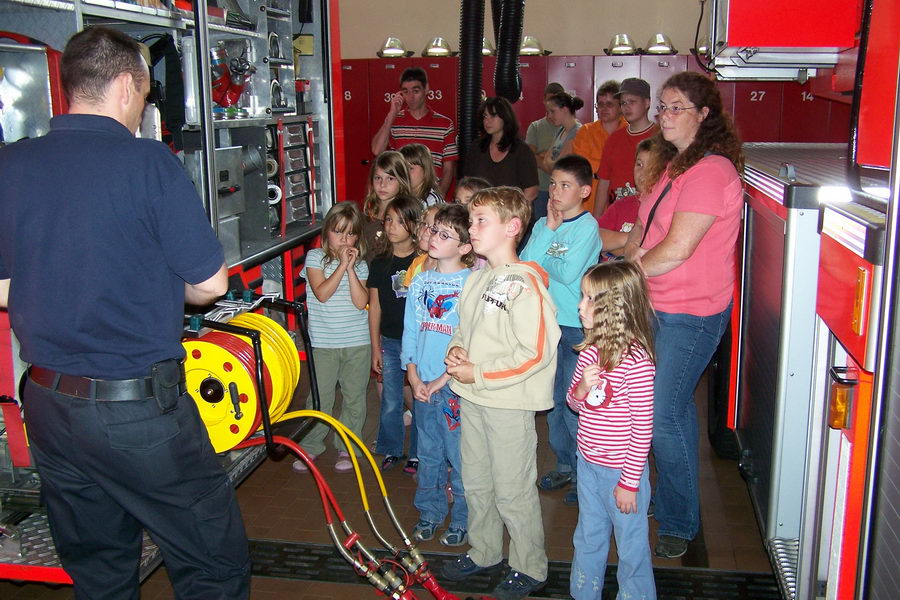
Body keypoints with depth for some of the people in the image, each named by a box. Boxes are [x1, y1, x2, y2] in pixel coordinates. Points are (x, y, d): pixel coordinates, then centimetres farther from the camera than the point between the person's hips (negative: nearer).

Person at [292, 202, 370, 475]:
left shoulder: (360, 264, 4)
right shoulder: (315, 257, -1)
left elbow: (361, 302, -8)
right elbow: (322, 293, -15)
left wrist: (351, 268, -13)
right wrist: (342, 265, -16)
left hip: (357, 343, 2)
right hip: (323, 343, -2)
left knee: (354, 397, 9)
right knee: (320, 398, 3)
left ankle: (347, 447, 24)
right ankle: (310, 447, 19)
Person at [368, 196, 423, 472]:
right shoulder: (379, 264, 3)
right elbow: (375, 306, 7)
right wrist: (375, 347, 6)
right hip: (390, 342, 3)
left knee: (421, 400, 6)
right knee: (390, 402, 9)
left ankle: (417, 453, 22)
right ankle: (391, 451, 27)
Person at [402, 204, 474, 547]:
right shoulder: (420, 281, 8)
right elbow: (410, 331, 10)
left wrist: (442, 380, -13)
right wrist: (414, 378, 0)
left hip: (456, 384, -5)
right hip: (423, 385, 5)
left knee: (460, 456, 4)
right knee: (428, 455, 16)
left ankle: (462, 520, 21)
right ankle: (429, 514, 32)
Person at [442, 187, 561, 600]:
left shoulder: (524, 283, -19)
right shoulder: (477, 278, 8)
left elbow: (536, 353, -23)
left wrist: (478, 374, -19)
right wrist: (455, 350, -2)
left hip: (509, 403, -8)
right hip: (471, 399, 8)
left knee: (513, 490, 5)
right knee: (476, 482, 20)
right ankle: (483, 552, 39)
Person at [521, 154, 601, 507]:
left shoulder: (587, 226, -12)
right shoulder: (543, 224, 7)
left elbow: (568, 273, -22)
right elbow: (523, 263, -6)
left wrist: (541, 262, -6)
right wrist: (548, 230, -12)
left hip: (578, 326, -7)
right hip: (548, 321, 7)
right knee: (553, 398, 16)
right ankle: (565, 465, 31)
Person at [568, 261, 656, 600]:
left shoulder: (635, 360, -22)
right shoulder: (589, 351, 0)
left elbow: (642, 428, -18)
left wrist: (630, 482, -15)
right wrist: (582, 387, -11)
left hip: (622, 470, -7)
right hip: (588, 464, 7)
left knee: (631, 546, 12)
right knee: (588, 539, 24)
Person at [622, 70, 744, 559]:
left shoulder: (711, 171, -19)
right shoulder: (680, 167, 14)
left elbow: (677, 249, -23)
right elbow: (642, 227, 19)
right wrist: (634, 252, -2)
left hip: (689, 316, -9)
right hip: (660, 309, 9)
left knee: (663, 417, -3)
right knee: (674, 408, 18)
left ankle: (680, 524, 14)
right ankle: (668, 500, 34)